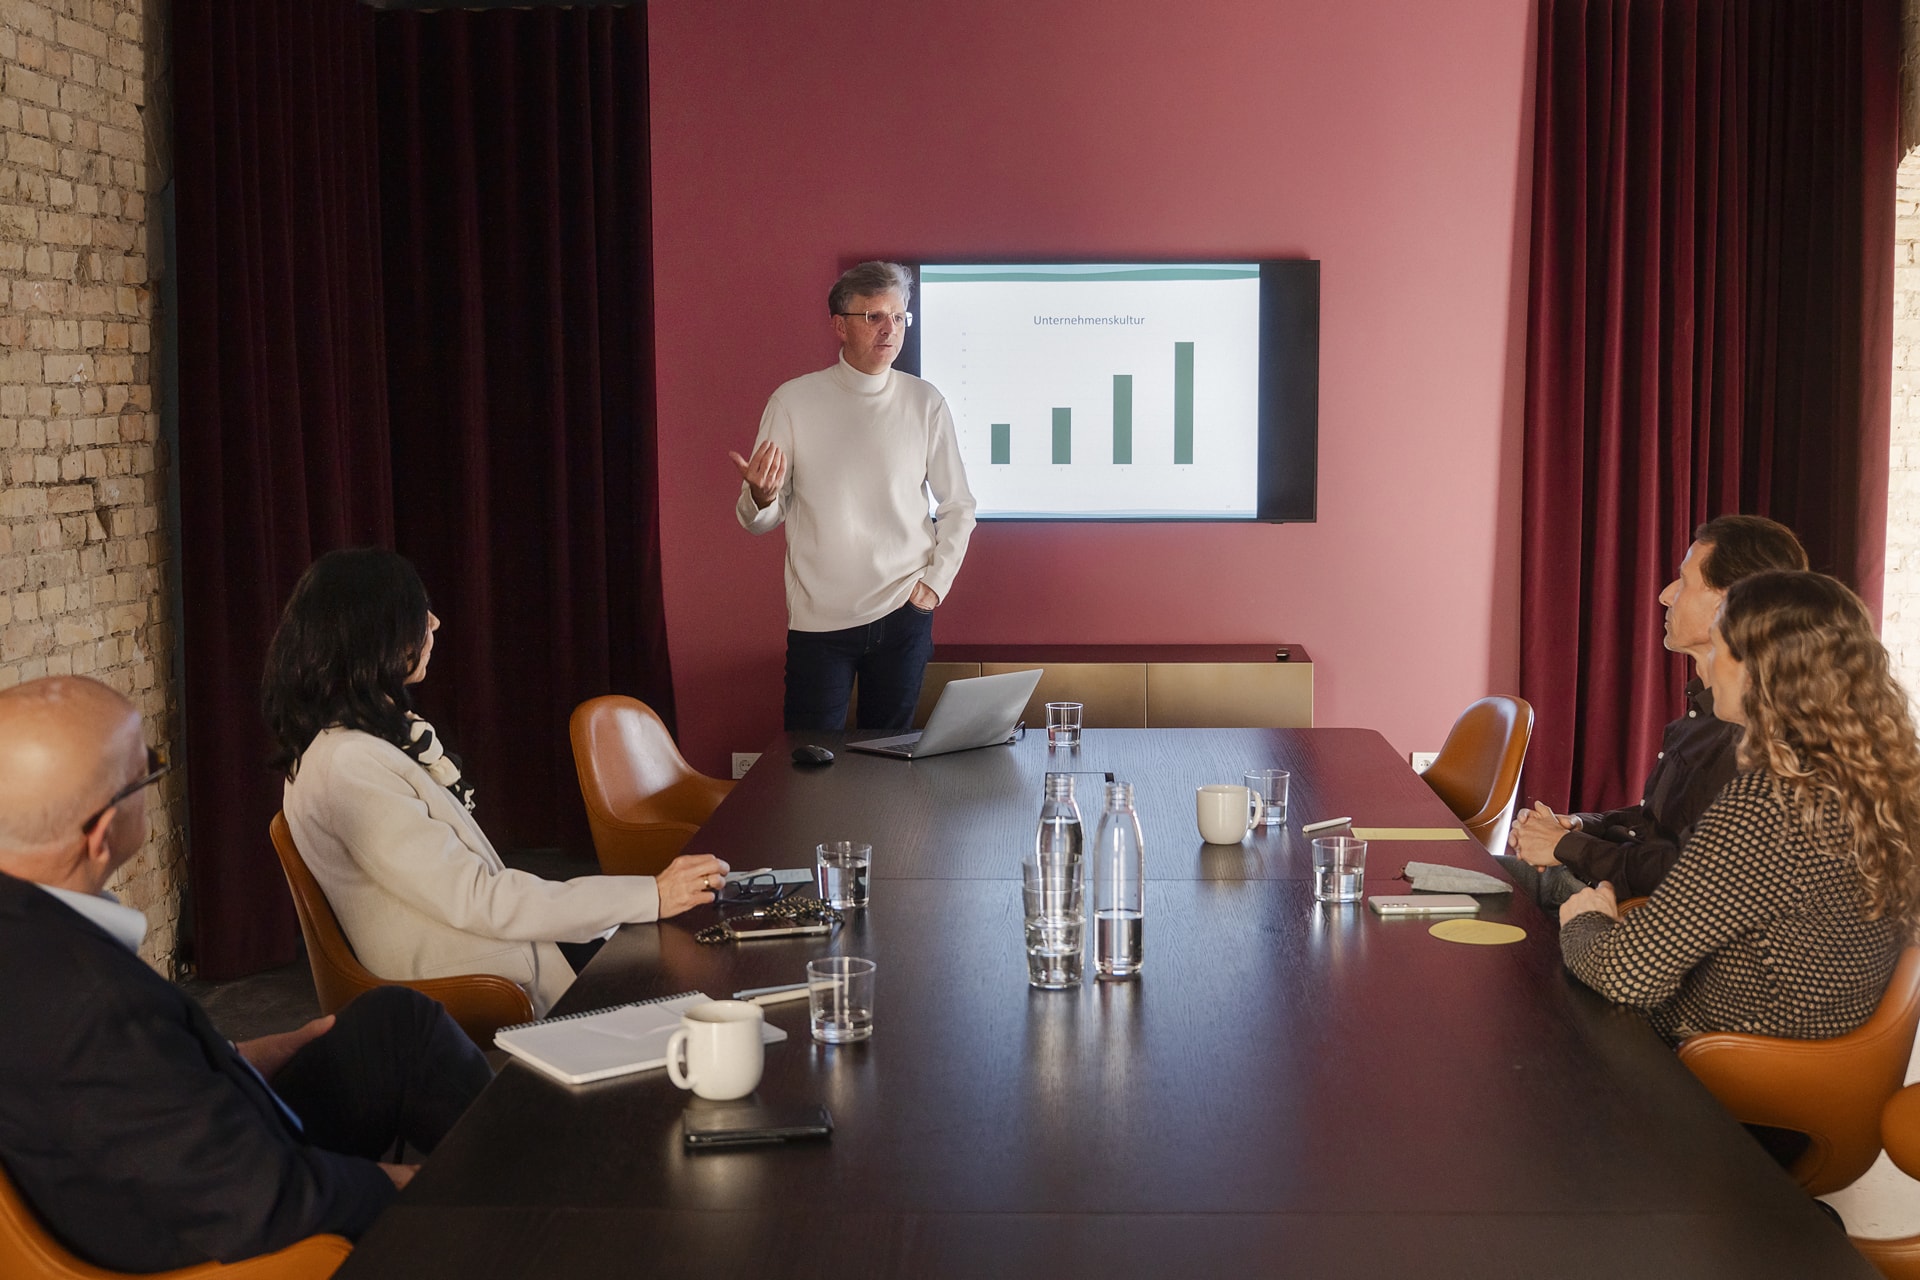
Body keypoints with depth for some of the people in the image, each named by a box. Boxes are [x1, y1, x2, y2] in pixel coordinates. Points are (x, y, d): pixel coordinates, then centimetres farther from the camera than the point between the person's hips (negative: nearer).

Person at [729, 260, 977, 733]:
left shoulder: (924, 402, 2)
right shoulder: (794, 401, -3)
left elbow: (958, 507, 11)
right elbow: (758, 520, -1)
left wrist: (936, 582, 1)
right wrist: (761, 496, -23)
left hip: (904, 614, 2)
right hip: (820, 618, -1)